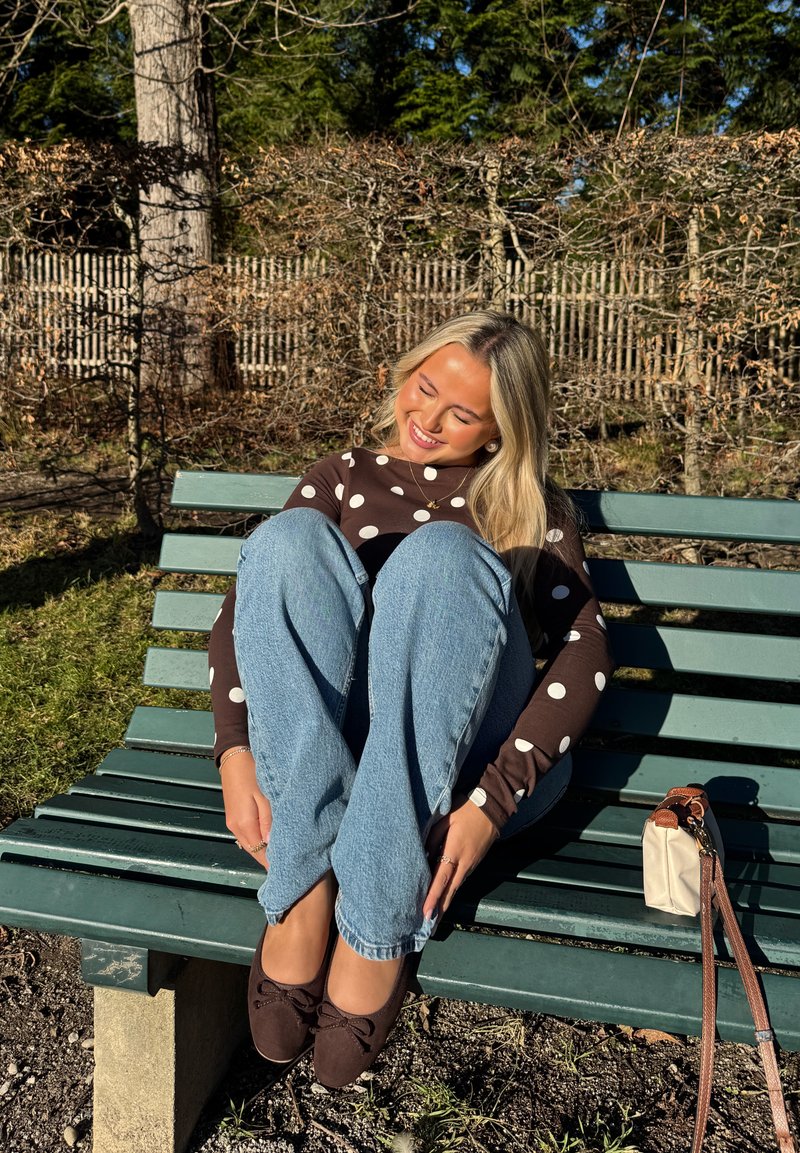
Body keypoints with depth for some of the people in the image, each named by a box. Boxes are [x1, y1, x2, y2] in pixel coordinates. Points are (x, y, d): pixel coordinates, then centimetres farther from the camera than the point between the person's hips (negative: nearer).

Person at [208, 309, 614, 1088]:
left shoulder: (527, 503, 15)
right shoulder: (343, 479, 19)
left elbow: (584, 652, -2)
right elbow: (238, 616, 7)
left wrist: (491, 803, -18)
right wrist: (236, 752, -12)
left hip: (465, 759, -1)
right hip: (319, 745, 2)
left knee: (441, 551, -28)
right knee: (290, 538, -21)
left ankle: (377, 927, -30)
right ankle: (303, 890, -29)